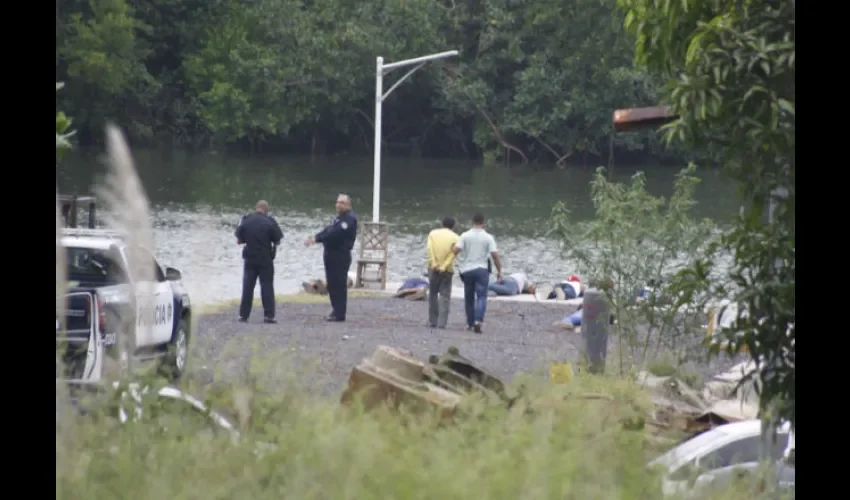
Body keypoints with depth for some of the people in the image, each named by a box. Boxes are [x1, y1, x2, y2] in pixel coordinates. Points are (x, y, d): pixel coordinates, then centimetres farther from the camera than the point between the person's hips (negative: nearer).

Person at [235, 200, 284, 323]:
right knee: (267, 287, 3)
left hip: (250, 259, 2)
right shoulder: (270, 222, -9)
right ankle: (268, 315, -2)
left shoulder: (245, 221, -2)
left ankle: (243, 315, 8)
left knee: (247, 287, 9)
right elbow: (277, 241, -5)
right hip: (266, 259, -2)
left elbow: (238, 240, 1)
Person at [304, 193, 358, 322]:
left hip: (341, 255, -10)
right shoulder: (339, 217, 20)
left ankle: (339, 314, -7)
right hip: (332, 254, 10)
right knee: (332, 284, 14)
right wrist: (314, 238, -1)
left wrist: (317, 239, -24)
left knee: (339, 284, -9)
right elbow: (328, 230, 15)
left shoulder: (350, 219, -13)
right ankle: (336, 310, 23)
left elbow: (335, 233, -23)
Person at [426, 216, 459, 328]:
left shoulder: (433, 233, 7)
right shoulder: (455, 237, 3)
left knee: (433, 294, 13)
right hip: (447, 269, -1)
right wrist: (444, 266, -18)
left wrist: (434, 264, -17)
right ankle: (442, 323, -6)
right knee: (445, 296, 2)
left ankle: (433, 321, 13)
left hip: (433, 268, 1)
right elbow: (453, 253, -12)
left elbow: (429, 248, -9)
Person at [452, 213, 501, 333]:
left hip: (467, 270, 2)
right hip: (481, 269, -2)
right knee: (481, 297, -6)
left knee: (469, 298, 14)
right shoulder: (488, 237, -4)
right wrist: (499, 271, 1)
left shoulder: (465, 236, -2)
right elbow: (495, 255, -7)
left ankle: (470, 323, 20)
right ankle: (478, 321, -25)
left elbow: (456, 250, -12)